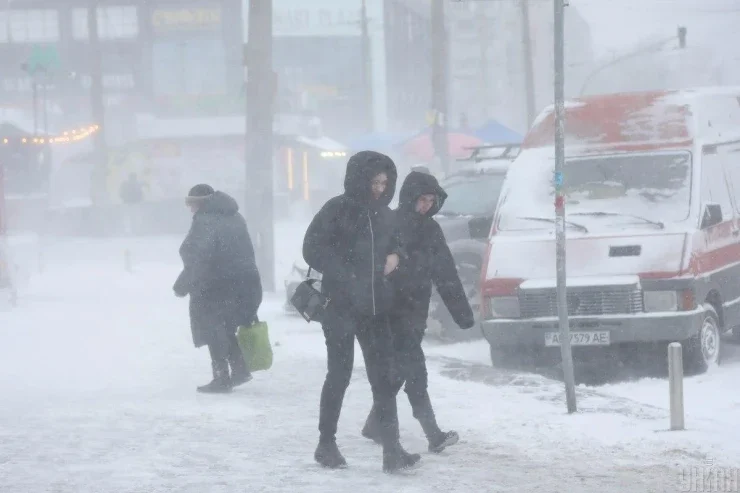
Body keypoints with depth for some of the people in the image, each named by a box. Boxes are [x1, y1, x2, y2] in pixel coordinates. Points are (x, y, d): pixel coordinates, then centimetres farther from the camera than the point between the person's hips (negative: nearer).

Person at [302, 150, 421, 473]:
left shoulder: (383, 214, 10)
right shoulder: (337, 210, -8)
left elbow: (392, 242, 26)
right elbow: (313, 249, -9)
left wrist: (393, 255, 3)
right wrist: (343, 277, -15)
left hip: (375, 307, 5)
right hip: (341, 304, -5)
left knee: (383, 377, -3)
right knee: (339, 374, 2)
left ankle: (392, 450, -8)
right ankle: (326, 445, 16)